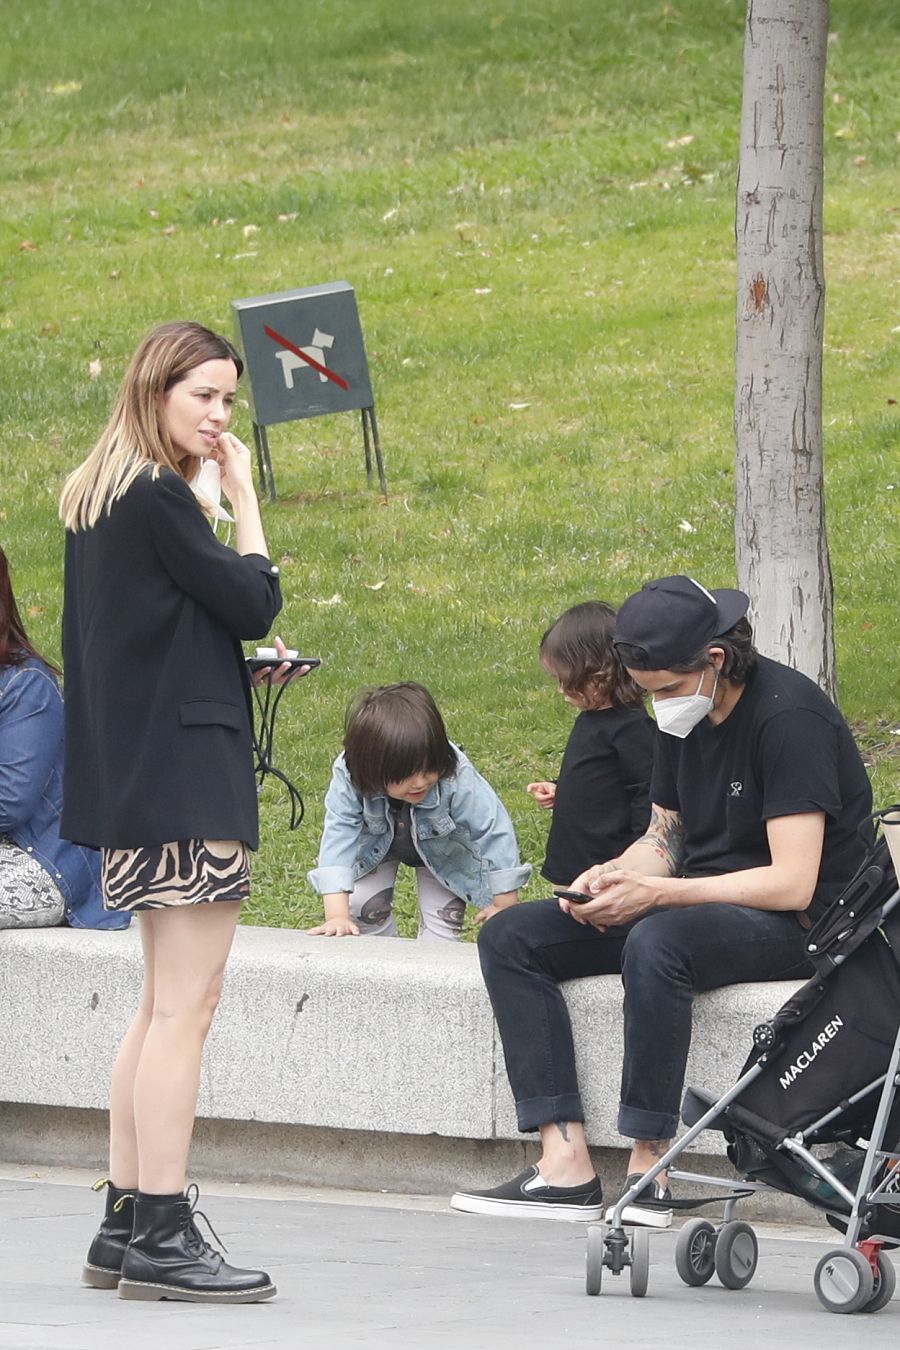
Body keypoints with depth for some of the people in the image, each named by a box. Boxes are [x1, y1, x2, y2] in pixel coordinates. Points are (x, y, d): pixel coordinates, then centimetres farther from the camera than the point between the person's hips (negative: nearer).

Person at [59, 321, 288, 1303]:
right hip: (185, 770, -11)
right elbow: (254, 604, -13)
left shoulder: (92, 501, 15)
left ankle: (123, 1230, 16)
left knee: (164, 1002, 16)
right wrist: (243, 495, -5)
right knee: (185, 1004, -10)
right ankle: (161, 1239, -13)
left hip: (132, 774, 11)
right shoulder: (157, 499, -15)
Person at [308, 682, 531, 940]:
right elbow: (338, 838, -41)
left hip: (442, 849, -1)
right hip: (378, 845, 1)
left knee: (444, 917, -9)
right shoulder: (348, 780, -41)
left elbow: (494, 831, -33)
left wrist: (504, 906, -29)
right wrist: (337, 916, -50)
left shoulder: (457, 777, -42)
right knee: (364, 908, -7)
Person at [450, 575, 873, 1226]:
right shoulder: (685, 714, 7)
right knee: (510, 939, -5)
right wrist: (616, 875, -7)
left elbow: (792, 884, -23)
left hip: (797, 925, -9)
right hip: (704, 904, 9)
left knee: (657, 943, -40)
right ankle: (565, 1163, -19)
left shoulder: (788, 715, -19)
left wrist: (655, 892, -25)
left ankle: (648, 1171, -33)